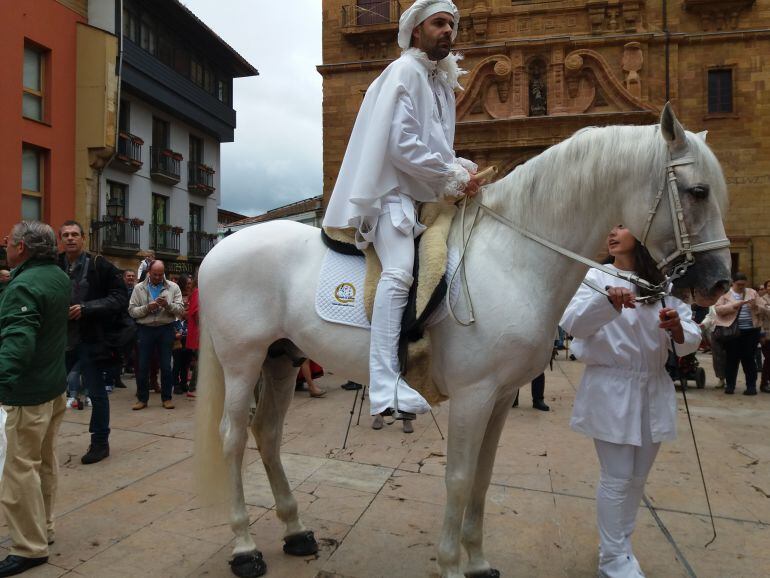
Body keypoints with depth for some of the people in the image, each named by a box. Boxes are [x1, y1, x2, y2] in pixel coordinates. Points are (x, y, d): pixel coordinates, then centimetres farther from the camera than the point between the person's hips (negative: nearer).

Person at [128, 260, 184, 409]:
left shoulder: (173, 287, 3)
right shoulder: (139, 288, 6)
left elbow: (180, 310, -2)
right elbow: (132, 311, -1)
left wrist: (168, 305, -19)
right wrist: (147, 308, -16)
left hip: (166, 329, 0)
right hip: (145, 329, 1)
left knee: (166, 366, 4)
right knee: (142, 366, 5)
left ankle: (166, 398, 16)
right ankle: (142, 398, 17)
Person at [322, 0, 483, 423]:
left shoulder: (443, 79, 22)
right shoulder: (404, 71, -4)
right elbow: (401, 145, -15)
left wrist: (462, 169, 4)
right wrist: (454, 177, -11)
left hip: (429, 193, 10)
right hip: (393, 190, -10)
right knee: (400, 271, -30)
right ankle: (386, 388, -35)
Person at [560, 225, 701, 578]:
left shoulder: (664, 283, 6)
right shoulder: (596, 277, -3)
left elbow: (692, 338, 1)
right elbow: (571, 324, -19)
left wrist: (678, 330, -23)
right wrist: (607, 298, -36)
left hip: (654, 391, 4)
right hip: (611, 391, -4)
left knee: (637, 478, 15)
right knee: (617, 478, -1)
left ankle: (620, 547, 33)